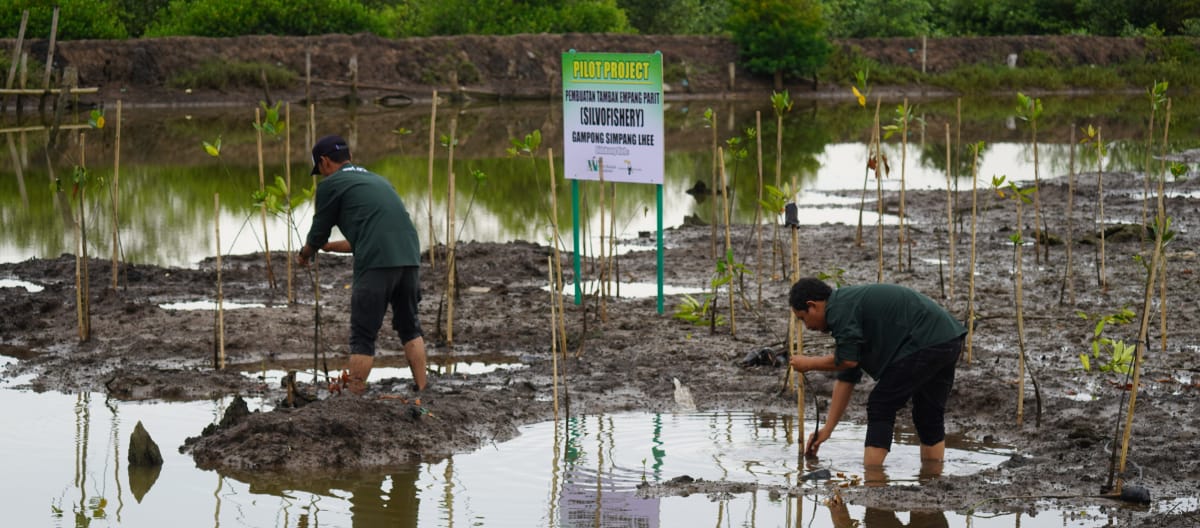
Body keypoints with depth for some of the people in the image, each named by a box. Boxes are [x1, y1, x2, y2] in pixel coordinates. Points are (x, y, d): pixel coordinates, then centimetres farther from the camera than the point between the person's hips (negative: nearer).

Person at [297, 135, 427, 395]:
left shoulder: (331, 184, 8)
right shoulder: (377, 180, 29)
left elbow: (318, 232, 17)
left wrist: (304, 255, 38)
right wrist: (330, 246, 48)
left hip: (376, 265, -6)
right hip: (409, 258, 6)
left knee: (363, 337, 2)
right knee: (410, 327, 21)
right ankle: (421, 391, 19)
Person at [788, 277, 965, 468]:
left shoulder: (839, 309, -5)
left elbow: (847, 361, -10)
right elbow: (846, 378, 27)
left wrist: (809, 363, 8)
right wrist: (827, 429, 27)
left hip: (925, 343, -10)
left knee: (881, 408, 0)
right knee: (929, 416, 18)